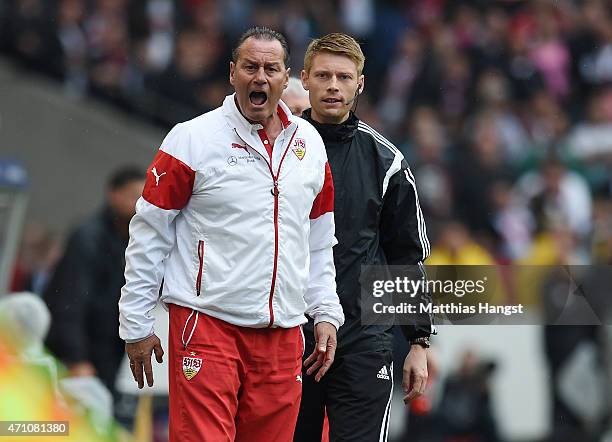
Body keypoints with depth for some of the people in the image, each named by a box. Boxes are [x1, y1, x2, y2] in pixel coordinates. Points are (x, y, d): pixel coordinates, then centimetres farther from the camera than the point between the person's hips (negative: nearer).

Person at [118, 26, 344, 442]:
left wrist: (326, 313, 15)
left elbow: (319, 242, 21)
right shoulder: (192, 139, -4)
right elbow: (148, 235, -1)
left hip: (283, 336, 5)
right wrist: (136, 325, -2)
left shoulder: (310, 143, 12)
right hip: (206, 327, -5)